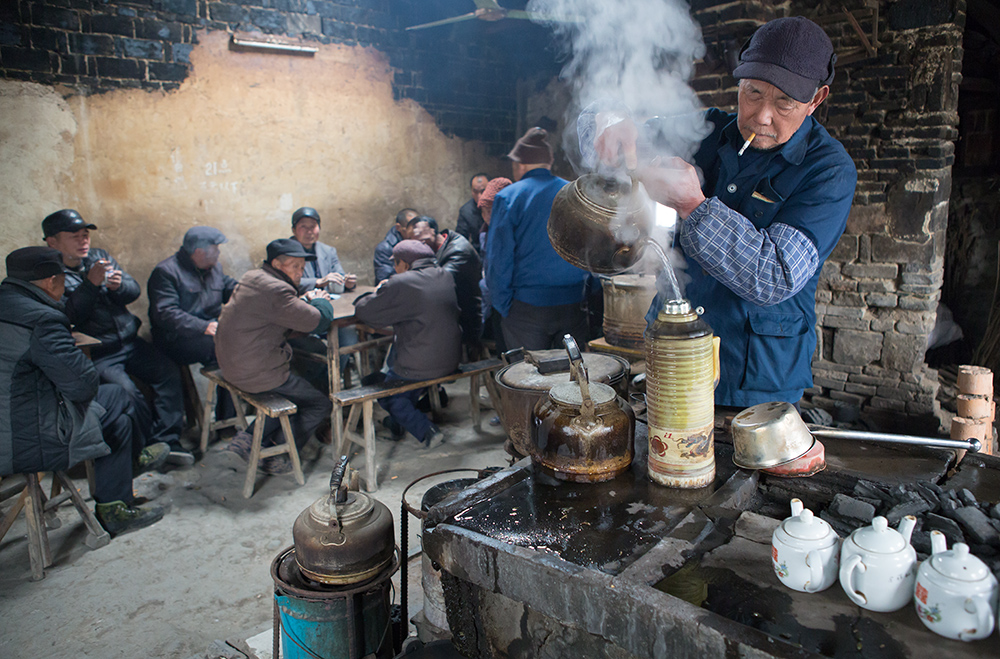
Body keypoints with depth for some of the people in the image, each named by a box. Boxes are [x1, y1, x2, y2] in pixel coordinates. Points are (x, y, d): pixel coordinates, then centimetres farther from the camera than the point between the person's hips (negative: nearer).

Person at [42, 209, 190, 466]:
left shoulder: (100, 256, 12)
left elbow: (134, 290, 8)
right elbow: (69, 316, -17)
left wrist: (119, 285, -15)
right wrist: (91, 284, -25)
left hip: (130, 342, 6)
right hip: (96, 355, -5)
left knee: (169, 372, -14)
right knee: (126, 392, -27)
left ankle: (165, 440, -10)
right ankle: (149, 444, -5)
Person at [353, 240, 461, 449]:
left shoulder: (400, 285, -18)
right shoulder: (445, 277, 4)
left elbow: (364, 312, -10)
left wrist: (378, 293, 11)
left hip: (421, 366, -7)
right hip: (451, 361, 7)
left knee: (386, 394, 18)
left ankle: (426, 430, 2)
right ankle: (400, 422, 43)